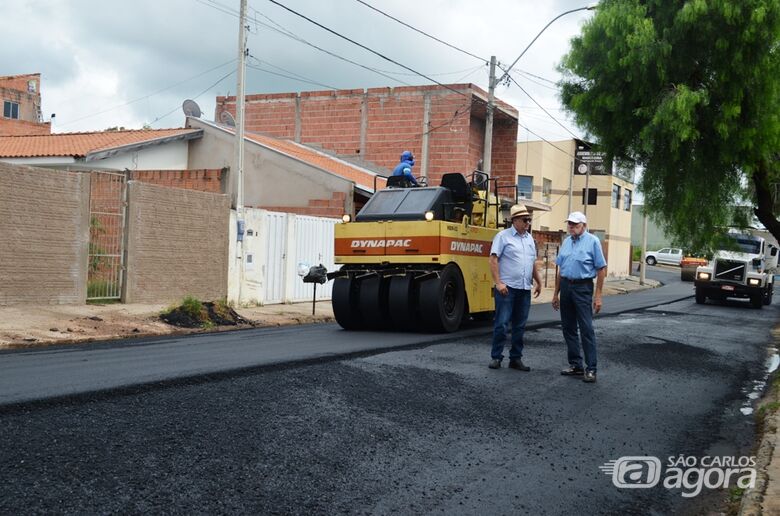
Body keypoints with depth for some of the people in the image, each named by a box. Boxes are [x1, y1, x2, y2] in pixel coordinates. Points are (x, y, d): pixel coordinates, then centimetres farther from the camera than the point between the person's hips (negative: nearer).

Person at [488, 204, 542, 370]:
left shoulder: (529, 238, 16)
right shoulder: (503, 236, -4)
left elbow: (533, 262, 23)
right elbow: (493, 259, -9)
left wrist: (539, 282, 18)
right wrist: (498, 283, -16)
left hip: (525, 289, 6)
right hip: (507, 288, -6)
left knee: (519, 326, 9)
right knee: (502, 324, -4)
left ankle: (516, 358, 16)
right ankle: (496, 357, 5)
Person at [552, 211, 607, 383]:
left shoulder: (592, 241, -5)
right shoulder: (566, 242, 12)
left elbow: (602, 269, -6)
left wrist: (598, 295, -11)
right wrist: (556, 293, 14)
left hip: (582, 288, -6)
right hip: (565, 287, 6)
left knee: (586, 329, -6)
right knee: (568, 328, 9)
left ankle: (591, 369, -2)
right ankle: (576, 365, 19)